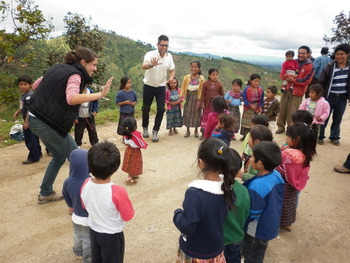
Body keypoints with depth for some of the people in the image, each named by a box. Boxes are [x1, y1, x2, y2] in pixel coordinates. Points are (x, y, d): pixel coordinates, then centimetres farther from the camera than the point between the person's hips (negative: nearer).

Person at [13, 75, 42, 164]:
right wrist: (18, 112, 9)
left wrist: (26, 121, -27)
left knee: (30, 139, -3)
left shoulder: (29, 96, -20)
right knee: (34, 138, 19)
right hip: (28, 119, 10)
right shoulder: (24, 95, 11)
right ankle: (38, 154, 31)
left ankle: (33, 157, 6)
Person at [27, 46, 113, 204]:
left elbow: (35, 85, 21)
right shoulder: (74, 74, -14)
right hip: (48, 123, -9)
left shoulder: (59, 68, 12)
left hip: (36, 119, 9)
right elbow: (72, 98, -34)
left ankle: (45, 193, 33)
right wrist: (100, 94, -35)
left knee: (59, 155, 21)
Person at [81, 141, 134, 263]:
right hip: (112, 235, -4)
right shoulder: (117, 191, -35)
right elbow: (128, 216, -19)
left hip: (93, 231, 4)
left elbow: (85, 206, 1)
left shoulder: (85, 184, -19)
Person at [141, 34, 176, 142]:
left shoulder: (169, 56, -5)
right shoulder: (150, 54, -19)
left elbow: (172, 70, 7)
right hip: (149, 86, -3)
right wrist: (151, 65, -61)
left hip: (161, 87, 3)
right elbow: (144, 66, -38)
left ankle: (155, 132, 9)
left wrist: (171, 78, -16)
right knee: (146, 108, 7)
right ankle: (145, 128, 31)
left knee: (161, 109, -5)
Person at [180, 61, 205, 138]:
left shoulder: (201, 78, -4)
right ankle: (187, 130, 20)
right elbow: (183, 88, 0)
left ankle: (196, 130, 22)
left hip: (196, 97, -1)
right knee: (187, 114, 6)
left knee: (196, 114, 6)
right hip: (188, 97, 2)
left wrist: (199, 100, -11)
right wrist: (181, 97, -9)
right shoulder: (186, 77, 1)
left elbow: (201, 90, -6)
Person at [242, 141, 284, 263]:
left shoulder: (256, 187, -39)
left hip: (257, 230, -7)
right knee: (259, 253, 32)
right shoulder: (277, 175, -14)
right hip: (270, 226, 7)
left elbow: (252, 214, -27)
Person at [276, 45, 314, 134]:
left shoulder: (310, 66, 0)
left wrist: (293, 80, -17)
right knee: (282, 108, 4)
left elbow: (306, 81, -8)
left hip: (297, 92, -4)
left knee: (292, 112, -4)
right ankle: (280, 127, 16)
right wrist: (286, 77, -12)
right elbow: (282, 74, 10)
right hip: (286, 89, 4)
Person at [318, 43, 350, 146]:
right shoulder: (330, 67, -7)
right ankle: (320, 136, 15)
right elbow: (321, 82, -4)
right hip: (330, 96, -3)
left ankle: (334, 137, 26)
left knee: (337, 119, 12)